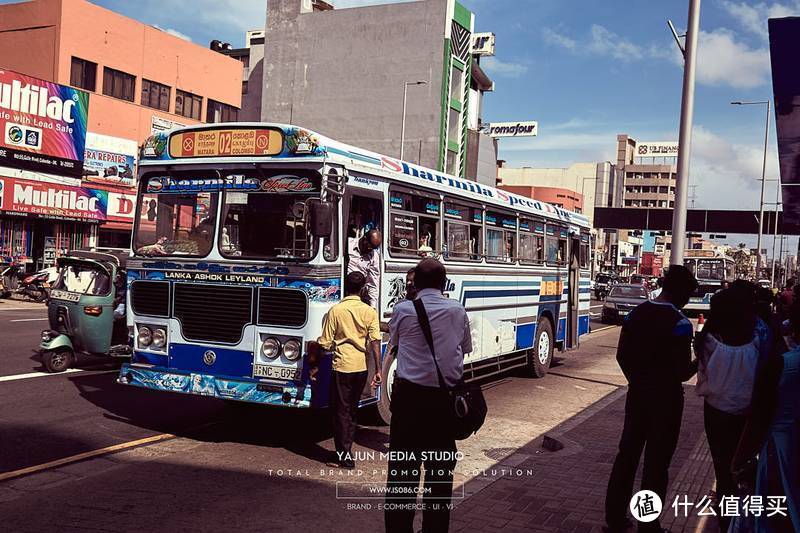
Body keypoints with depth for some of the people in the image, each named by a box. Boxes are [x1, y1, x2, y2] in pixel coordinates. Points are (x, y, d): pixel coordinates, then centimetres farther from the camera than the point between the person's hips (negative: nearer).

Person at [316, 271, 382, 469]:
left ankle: (345, 455, 2)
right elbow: (375, 342, -5)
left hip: (342, 366, -4)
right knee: (352, 409, 18)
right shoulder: (370, 312, -1)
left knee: (341, 410, 4)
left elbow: (325, 343, -8)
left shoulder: (335, 311, -9)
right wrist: (378, 370, -1)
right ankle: (346, 449, 27)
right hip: (361, 367, 4)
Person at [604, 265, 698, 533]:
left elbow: (622, 355, 8)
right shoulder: (680, 323, -18)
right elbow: (682, 372, -18)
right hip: (666, 398, -6)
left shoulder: (636, 314, 1)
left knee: (627, 453, 14)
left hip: (637, 393, 6)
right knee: (656, 462, 4)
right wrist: (699, 362, 2)